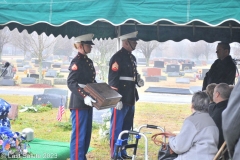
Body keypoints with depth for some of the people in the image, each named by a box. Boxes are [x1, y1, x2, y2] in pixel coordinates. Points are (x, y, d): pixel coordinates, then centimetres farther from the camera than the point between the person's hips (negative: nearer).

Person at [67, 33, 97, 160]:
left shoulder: (89, 61, 14)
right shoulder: (76, 61, -13)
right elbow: (71, 83, -21)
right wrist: (84, 97, -29)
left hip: (87, 103, 9)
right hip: (79, 103, -9)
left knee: (87, 133, 15)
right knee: (79, 134, -5)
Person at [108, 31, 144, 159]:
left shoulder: (132, 57, 13)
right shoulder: (117, 57, -14)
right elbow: (113, 80, -18)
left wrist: (138, 81, 1)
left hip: (131, 98, 9)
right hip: (121, 99, -9)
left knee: (127, 127, 17)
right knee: (117, 128, 0)